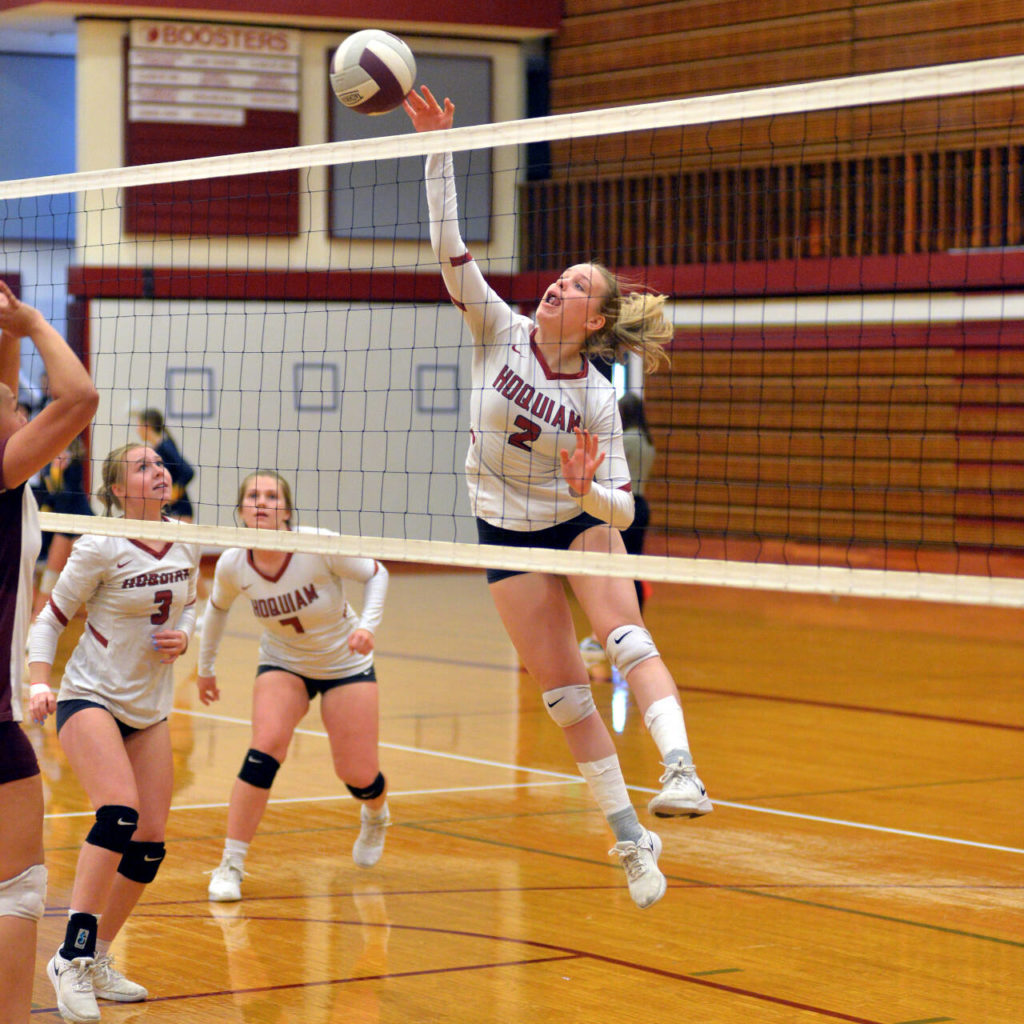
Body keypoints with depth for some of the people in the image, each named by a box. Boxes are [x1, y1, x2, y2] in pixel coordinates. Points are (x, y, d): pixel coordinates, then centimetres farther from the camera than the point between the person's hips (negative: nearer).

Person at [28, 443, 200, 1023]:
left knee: (150, 844, 2)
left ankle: (98, 961, 19)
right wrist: (40, 683, -20)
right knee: (119, 813, -28)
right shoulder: (101, 548, -15)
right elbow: (51, 619, -7)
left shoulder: (187, 544, 0)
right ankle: (72, 957, -24)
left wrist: (184, 635, -4)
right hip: (90, 697, -6)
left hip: (151, 709, 6)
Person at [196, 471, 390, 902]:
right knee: (265, 749, -24)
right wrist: (206, 667, 13)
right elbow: (218, 607, 4)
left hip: (345, 664, -1)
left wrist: (368, 624, -28)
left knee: (357, 775, -1)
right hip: (282, 664, 1)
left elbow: (376, 574, -13)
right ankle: (230, 865, -15)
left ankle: (375, 814, 39)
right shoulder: (232, 565, -18)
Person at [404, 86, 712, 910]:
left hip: (580, 521, -2)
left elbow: (623, 508, -11)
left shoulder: (597, 401, -12)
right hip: (508, 533, 2)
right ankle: (630, 840, 7)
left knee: (625, 634, -29)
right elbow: (450, 248, -18)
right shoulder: (501, 333, -9)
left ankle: (683, 775, -44)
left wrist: (590, 491, -33)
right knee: (563, 690, -1)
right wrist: (437, 152, -26)